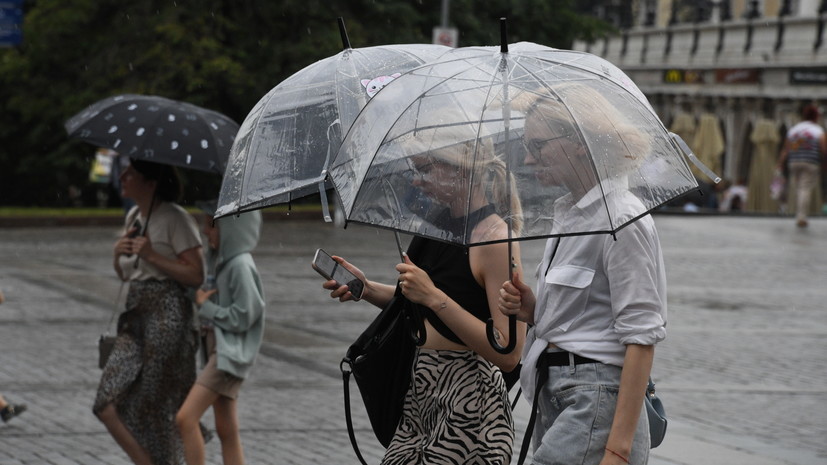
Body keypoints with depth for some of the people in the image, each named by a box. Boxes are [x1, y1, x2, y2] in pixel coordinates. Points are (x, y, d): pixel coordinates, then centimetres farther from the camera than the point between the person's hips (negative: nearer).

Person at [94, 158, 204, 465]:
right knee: (109, 404, -4)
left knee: (155, 406, -2)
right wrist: (119, 253, 2)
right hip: (136, 316, 8)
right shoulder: (133, 217, 14)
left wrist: (152, 256, -17)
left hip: (167, 315, -8)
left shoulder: (175, 219, -9)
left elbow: (196, 275, -14)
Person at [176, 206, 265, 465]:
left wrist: (205, 307, -9)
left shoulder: (241, 266, -17)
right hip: (216, 349, 9)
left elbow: (242, 317, -19)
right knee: (227, 431, 11)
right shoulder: (220, 260, 11)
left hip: (230, 354, -9)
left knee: (186, 418, -15)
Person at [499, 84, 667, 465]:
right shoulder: (568, 214, 15)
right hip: (555, 399, 9)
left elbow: (641, 338, -17)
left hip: (595, 403, -9)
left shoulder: (621, 222, -12)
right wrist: (531, 311, 3)